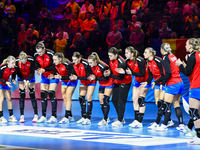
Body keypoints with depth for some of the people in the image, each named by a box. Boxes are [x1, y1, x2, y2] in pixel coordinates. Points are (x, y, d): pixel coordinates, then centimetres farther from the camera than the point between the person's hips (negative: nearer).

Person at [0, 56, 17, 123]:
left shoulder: (14, 69, -16)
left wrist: (13, 79, -15)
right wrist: (6, 82, -35)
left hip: (6, 83, 6)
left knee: (9, 98, 5)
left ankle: (11, 116, 11)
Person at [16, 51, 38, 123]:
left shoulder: (31, 60, -28)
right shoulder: (17, 61, -25)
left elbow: (32, 72, -18)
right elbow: (18, 73, -14)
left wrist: (28, 81, -28)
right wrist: (24, 81, -24)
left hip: (30, 77, -1)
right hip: (21, 78, 1)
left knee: (32, 95, -6)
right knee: (22, 96, -7)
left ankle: (36, 115, -2)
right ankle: (22, 116, -4)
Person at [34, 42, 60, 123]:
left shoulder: (50, 54, -24)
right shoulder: (36, 55, -9)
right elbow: (37, 65, 2)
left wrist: (44, 69, -31)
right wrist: (38, 69, -21)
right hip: (44, 76, 5)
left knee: (51, 94, -12)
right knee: (43, 95, 0)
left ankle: (54, 116, -9)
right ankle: (43, 116, 7)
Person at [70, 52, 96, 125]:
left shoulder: (86, 64, -32)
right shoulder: (74, 64, -14)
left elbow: (88, 77, -30)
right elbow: (74, 73, -4)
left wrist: (77, 77, -36)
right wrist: (72, 77, -27)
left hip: (91, 81, -6)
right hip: (83, 81, 6)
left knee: (89, 98, -11)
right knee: (81, 98, 0)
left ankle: (88, 118, -9)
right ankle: (83, 117, 9)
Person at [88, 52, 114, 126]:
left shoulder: (103, 67, -29)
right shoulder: (92, 66, -7)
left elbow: (106, 78, -24)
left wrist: (95, 78, -27)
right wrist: (91, 77, -14)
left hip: (109, 83, -8)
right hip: (102, 84, 8)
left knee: (105, 100, -15)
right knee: (101, 101, 4)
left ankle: (105, 120, -12)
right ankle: (106, 118, 17)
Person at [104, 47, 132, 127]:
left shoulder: (121, 63, -30)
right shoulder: (111, 60, -6)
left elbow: (121, 77, -28)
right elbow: (111, 70, 9)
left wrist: (110, 75, -30)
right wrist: (108, 72, -14)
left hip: (125, 82, -9)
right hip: (117, 82, 9)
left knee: (121, 101, -8)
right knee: (114, 100, 10)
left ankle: (120, 121, -2)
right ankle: (120, 118, 21)